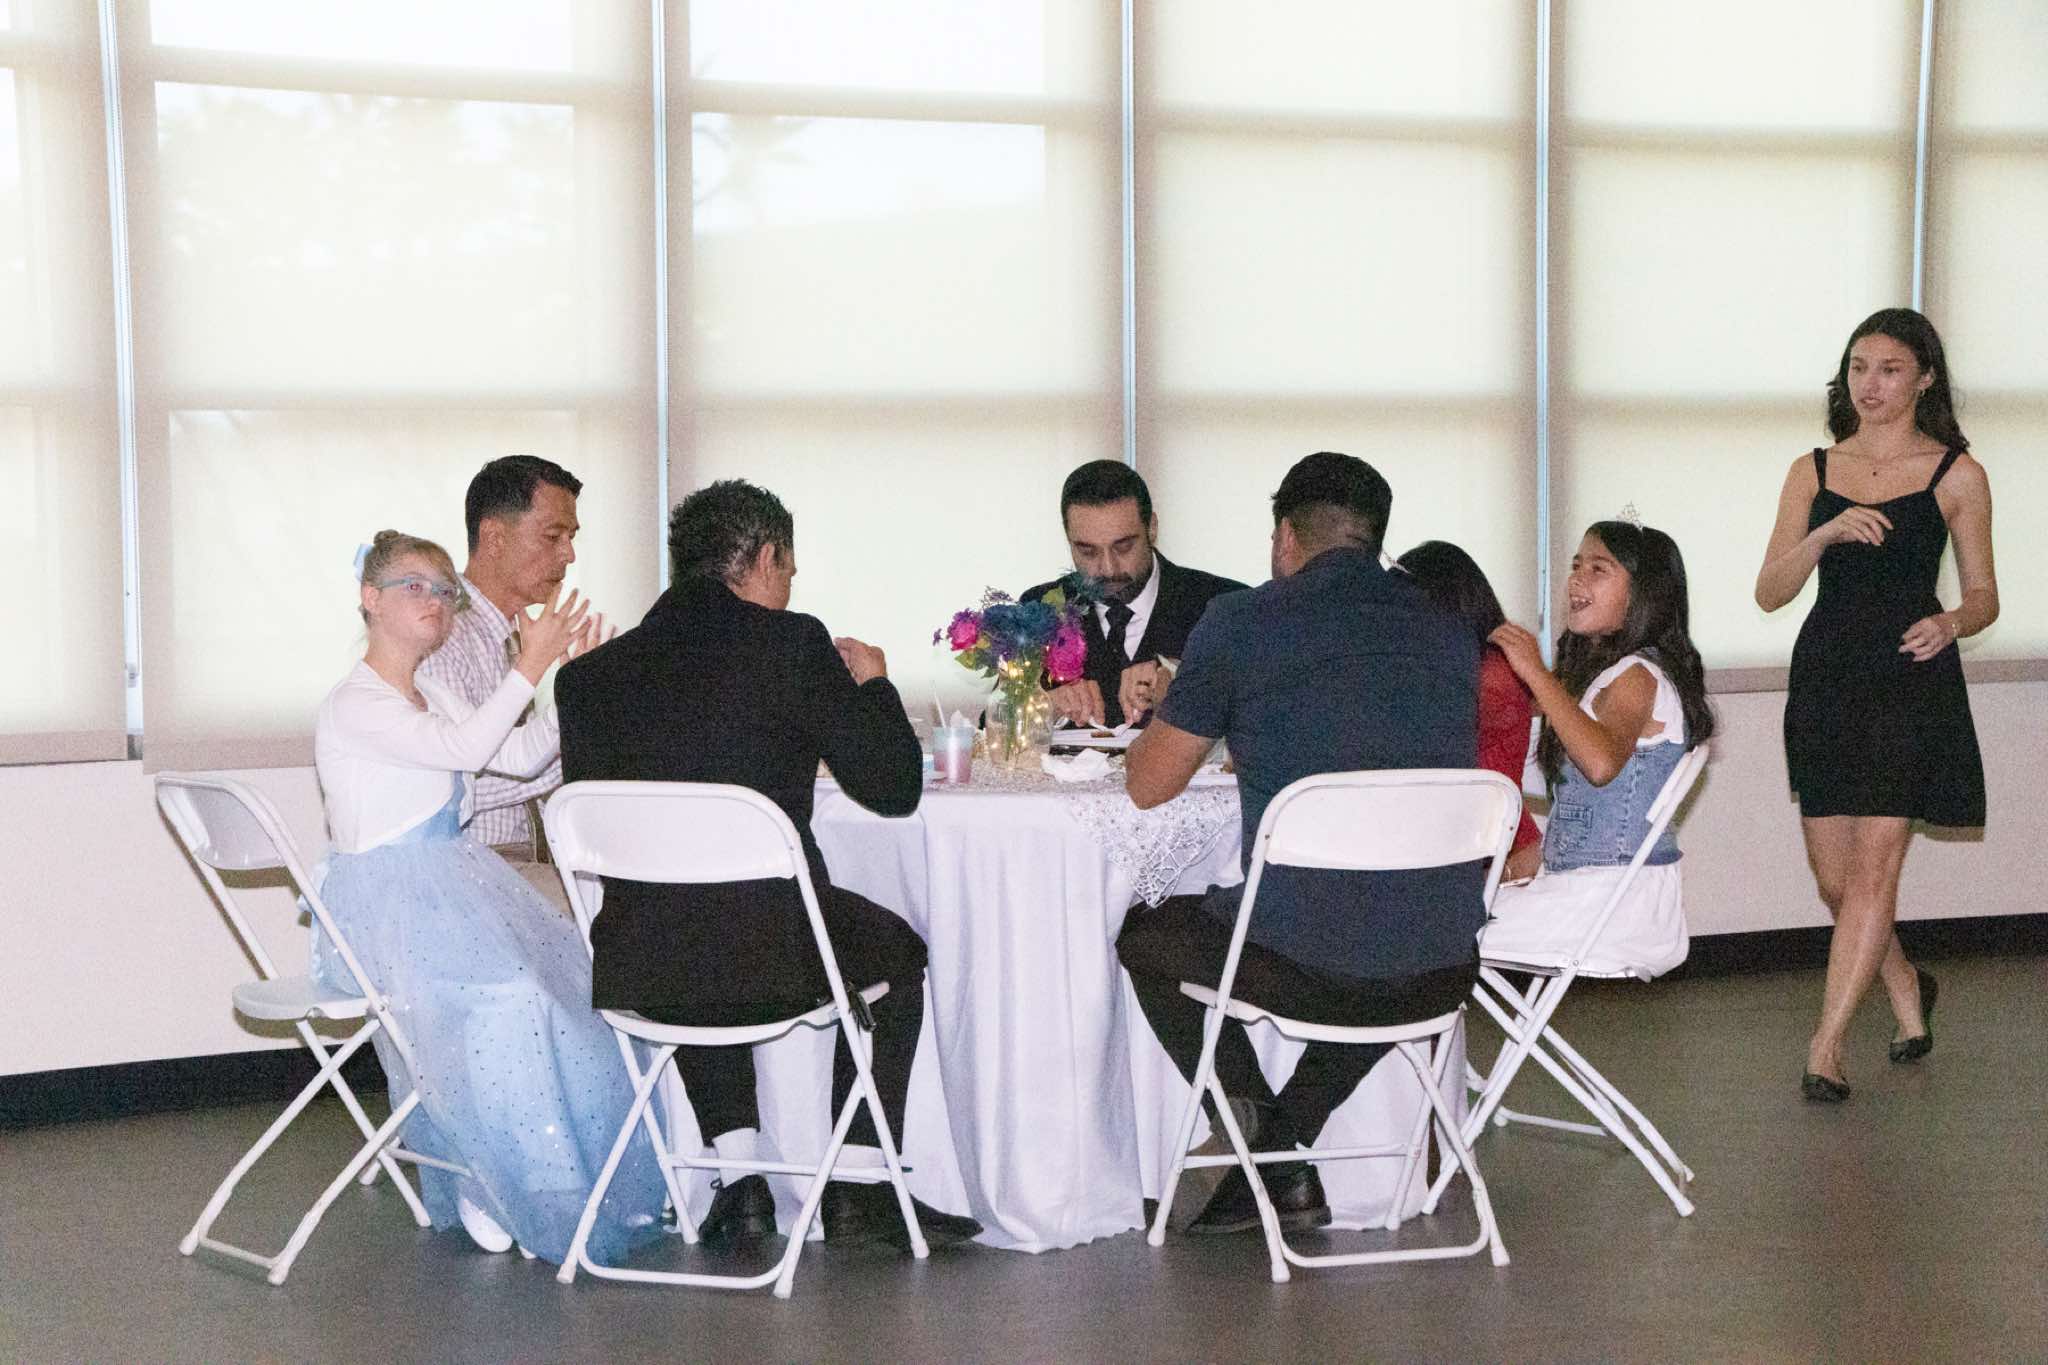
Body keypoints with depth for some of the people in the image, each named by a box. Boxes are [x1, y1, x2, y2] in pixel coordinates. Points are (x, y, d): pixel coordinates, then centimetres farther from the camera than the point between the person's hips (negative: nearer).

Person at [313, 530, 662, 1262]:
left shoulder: (433, 698, 20)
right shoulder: (353, 705, -8)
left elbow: (523, 756, 13)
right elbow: (463, 748, -20)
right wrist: (528, 667, -18)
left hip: (456, 886, 8)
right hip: (386, 904, -8)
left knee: (575, 974, -11)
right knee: (499, 991, -31)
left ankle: (594, 1176, -4)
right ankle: (484, 1183, -16)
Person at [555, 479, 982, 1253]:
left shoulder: (590, 673, 6)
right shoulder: (791, 644, -6)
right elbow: (893, 788, -3)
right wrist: (872, 682, 16)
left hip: (635, 971, 4)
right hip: (771, 955, -4)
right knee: (895, 951, 27)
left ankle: (740, 1174, 31)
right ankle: (859, 1185, 26)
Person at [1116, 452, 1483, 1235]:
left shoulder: (1241, 622, -2)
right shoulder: (1451, 634, 12)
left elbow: (1148, 785, 7)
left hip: (1303, 966, -4)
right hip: (1442, 974, 4)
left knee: (1145, 935, 26)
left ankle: (1267, 1144, 19)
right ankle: (1285, 1156, 34)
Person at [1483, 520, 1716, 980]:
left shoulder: (1636, 676, -14)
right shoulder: (1595, 672, 17)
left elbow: (1602, 763, -36)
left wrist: (1537, 674, -32)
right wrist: (1523, 865, 14)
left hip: (1616, 901, -10)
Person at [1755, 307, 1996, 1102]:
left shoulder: (1956, 475, 2)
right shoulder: (1813, 474, 9)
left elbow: (1984, 596, 5)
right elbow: (1770, 592, 1)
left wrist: (1948, 624, -17)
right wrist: (1824, 535, -16)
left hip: (1910, 683, -3)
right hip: (1825, 679, 4)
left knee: (1873, 869, -8)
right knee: (1834, 878, 9)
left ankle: (1827, 1045, -1)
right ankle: (1907, 988, 37)